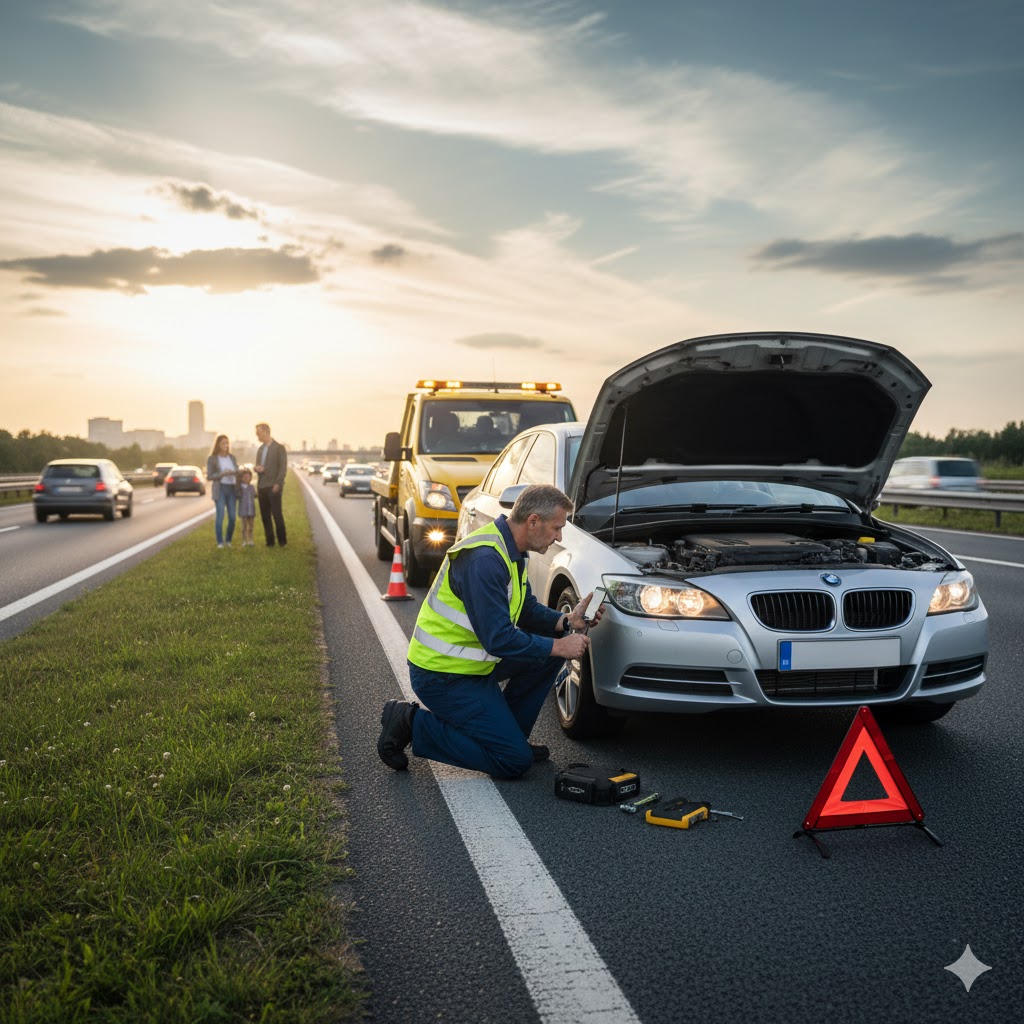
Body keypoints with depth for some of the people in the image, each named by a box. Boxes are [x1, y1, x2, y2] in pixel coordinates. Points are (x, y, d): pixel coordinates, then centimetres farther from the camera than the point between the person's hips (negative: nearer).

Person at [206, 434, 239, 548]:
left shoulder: (232, 458, 11)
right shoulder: (212, 459, -2)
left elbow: (237, 473, 14)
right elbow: (209, 476, -5)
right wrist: (223, 474, -17)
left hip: (231, 489, 4)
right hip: (220, 489, -4)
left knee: (232, 517, -1)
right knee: (220, 516, -9)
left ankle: (228, 540, 15)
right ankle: (220, 542, 2)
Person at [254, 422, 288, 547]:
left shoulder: (279, 447, -3)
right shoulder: (260, 449, 17)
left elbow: (283, 467, -8)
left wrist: (277, 484, -16)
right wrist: (257, 468, -1)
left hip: (273, 486, -6)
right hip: (261, 486, 6)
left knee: (276, 513, -8)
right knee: (265, 515, 4)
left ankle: (282, 540, 2)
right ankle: (270, 540, 9)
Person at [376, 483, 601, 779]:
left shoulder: (509, 550, 5)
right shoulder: (484, 559, -27)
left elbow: (527, 610, 15)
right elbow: (498, 640, -28)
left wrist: (566, 621, -3)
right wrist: (558, 647, -19)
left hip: (475, 663, 10)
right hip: (443, 675, -10)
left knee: (552, 648, 5)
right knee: (515, 761, -8)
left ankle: (506, 730, 14)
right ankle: (412, 724, -1)